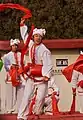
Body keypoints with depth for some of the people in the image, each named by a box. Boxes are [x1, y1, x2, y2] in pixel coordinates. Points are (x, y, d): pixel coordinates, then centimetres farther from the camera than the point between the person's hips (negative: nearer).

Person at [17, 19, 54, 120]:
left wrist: (46, 75, -35)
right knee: (26, 96, 0)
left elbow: (48, 64, -22)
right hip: (31, 76, 5)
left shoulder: (45, 51, -16)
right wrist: (22, 25, 21)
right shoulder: (31, 44, 2)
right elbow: (25, 35, 21)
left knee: (40, 98, -7)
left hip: (41, 77, -5)